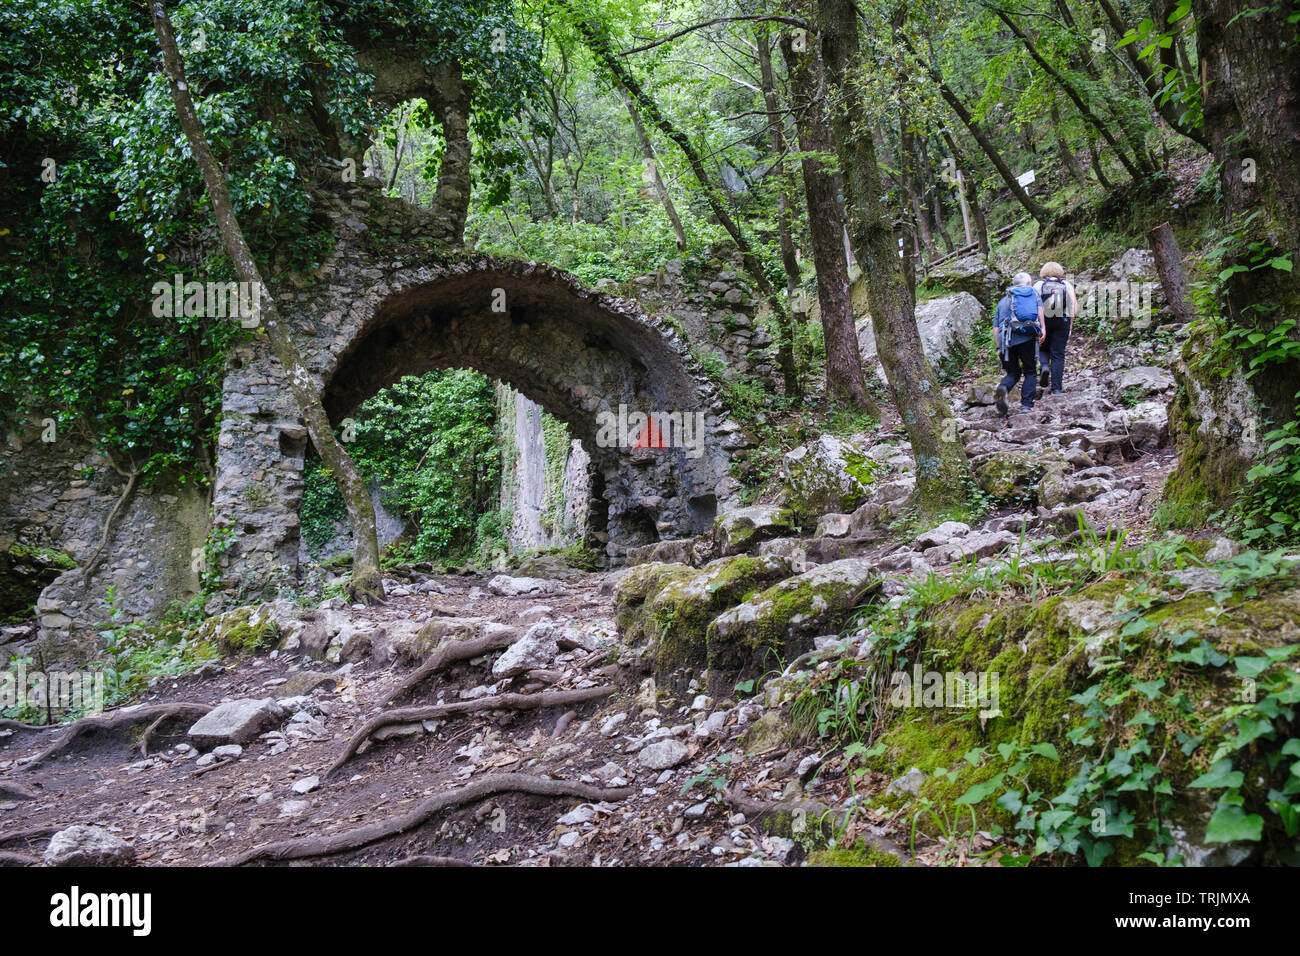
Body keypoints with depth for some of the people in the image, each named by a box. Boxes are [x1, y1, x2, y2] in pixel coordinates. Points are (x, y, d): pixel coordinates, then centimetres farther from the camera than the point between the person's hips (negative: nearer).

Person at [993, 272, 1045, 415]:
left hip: (1008, 340, 2)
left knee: (1013, 373, 14)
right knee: (1030, 372, 11)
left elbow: (996, 327, 18)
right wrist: (1042, 328, -9)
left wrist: (999, 348, 18)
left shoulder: (1004, 300, 26)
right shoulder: (1034, 293, 20)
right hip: (1028, 338, -2)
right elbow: (1040, 308, -3)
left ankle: (1002, 388, -19)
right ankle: (1027, 405, 0)